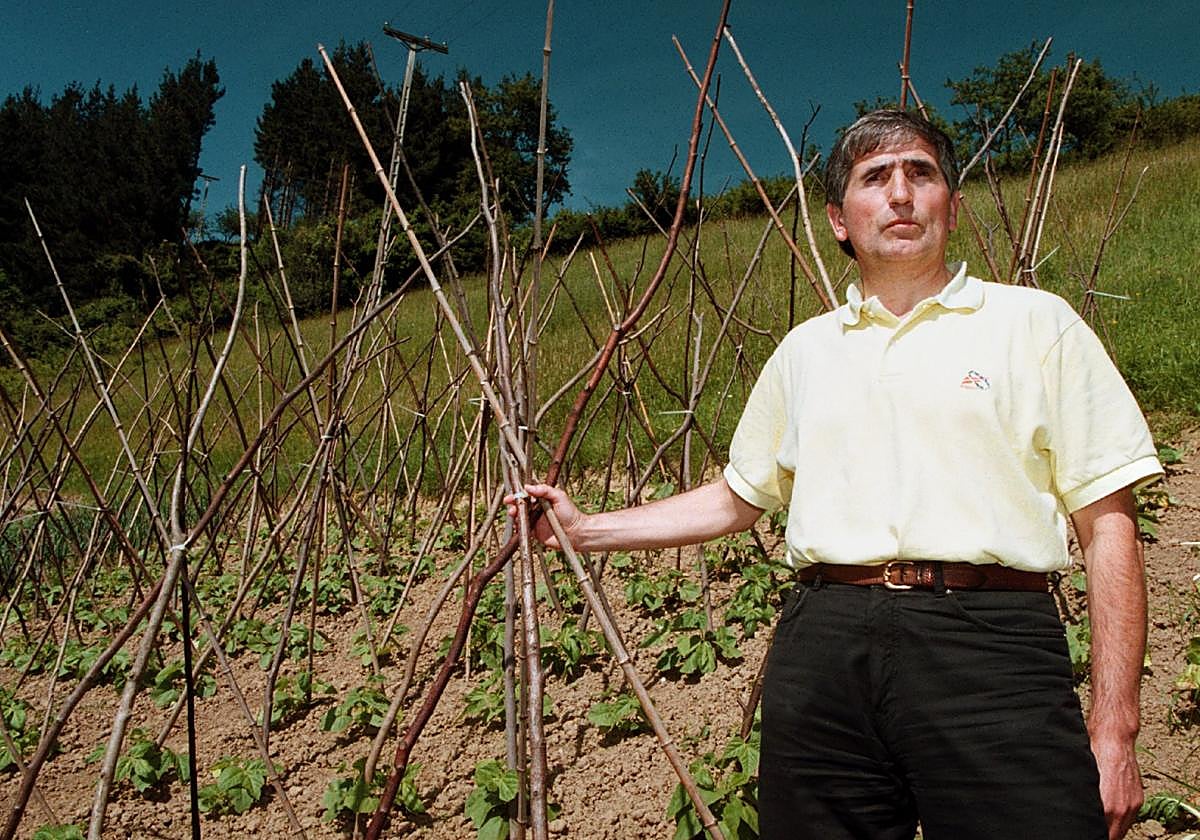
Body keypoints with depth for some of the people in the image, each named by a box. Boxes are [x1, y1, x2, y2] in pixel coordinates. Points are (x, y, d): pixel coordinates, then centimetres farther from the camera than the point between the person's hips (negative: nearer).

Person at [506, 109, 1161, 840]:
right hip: (823, 647, 3)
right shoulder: (805, 350, 18)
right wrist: (587, 529, 21)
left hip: (989, 646, -3)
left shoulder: (1034, 323, 6)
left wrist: (1114, 725, -4)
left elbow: (1108, 524, 2)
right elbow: (735, 501, 27)